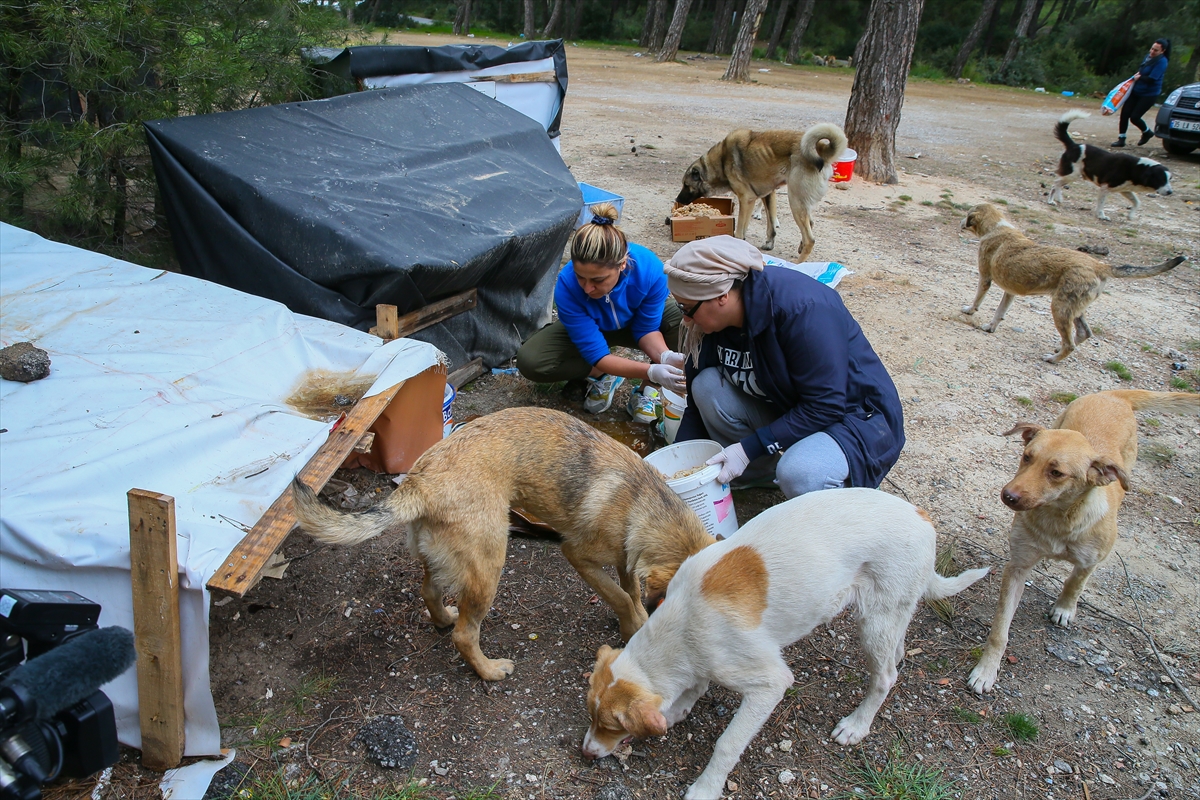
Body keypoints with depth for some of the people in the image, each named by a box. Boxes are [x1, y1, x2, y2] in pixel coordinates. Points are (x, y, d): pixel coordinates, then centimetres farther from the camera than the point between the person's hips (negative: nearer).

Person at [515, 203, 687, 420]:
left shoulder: (650, 269, -35)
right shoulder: (567, 286, -38)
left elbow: (647, 328, -21)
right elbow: (596, 353, -33)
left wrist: (664, 356, -43)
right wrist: (651, 371, -47)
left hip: (636, 320, 1)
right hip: (586, 329, 0)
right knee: (529, 360, -26)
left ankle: (647, 388, -14)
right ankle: (603, 374, -7)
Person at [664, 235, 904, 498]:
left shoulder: (803, 308, -30)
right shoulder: (711, 323, -9)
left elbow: (825, 408, -28)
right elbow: (698, 406, 1)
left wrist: (748, 448, -28)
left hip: (858, 417, -6)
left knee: (798, 473, -36)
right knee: (706, 386, -15)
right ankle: (757, 476, 2)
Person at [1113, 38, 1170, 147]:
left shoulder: (1161, 62, -18)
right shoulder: (1148, 56, 6)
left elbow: (1151, 79, -24)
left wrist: (1139, 77, -10)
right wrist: (1138, 74, 2)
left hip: (1149, 94, -7)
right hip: (1136, 91, 8)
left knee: (1134, 117, -8)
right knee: (1125, 113, -3)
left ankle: (1147, 132, 22)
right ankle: (1121, 139, 6)